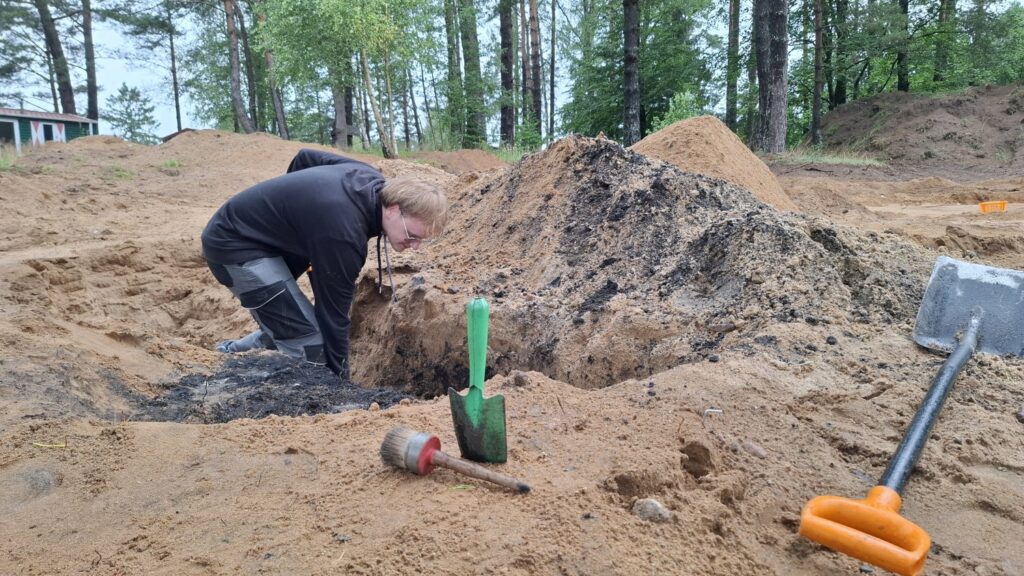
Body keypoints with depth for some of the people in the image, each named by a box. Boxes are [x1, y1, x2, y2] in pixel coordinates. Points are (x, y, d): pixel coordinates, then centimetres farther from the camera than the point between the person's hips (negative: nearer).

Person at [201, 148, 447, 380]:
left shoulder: (370, 179, -7)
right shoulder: (343, 234, -32)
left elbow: (305, 157, 11)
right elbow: (333, 313, -24)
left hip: (245, 229, 10)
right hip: (234, 246, -10)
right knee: (309, 345, -16)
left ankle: (228, 355, 30)